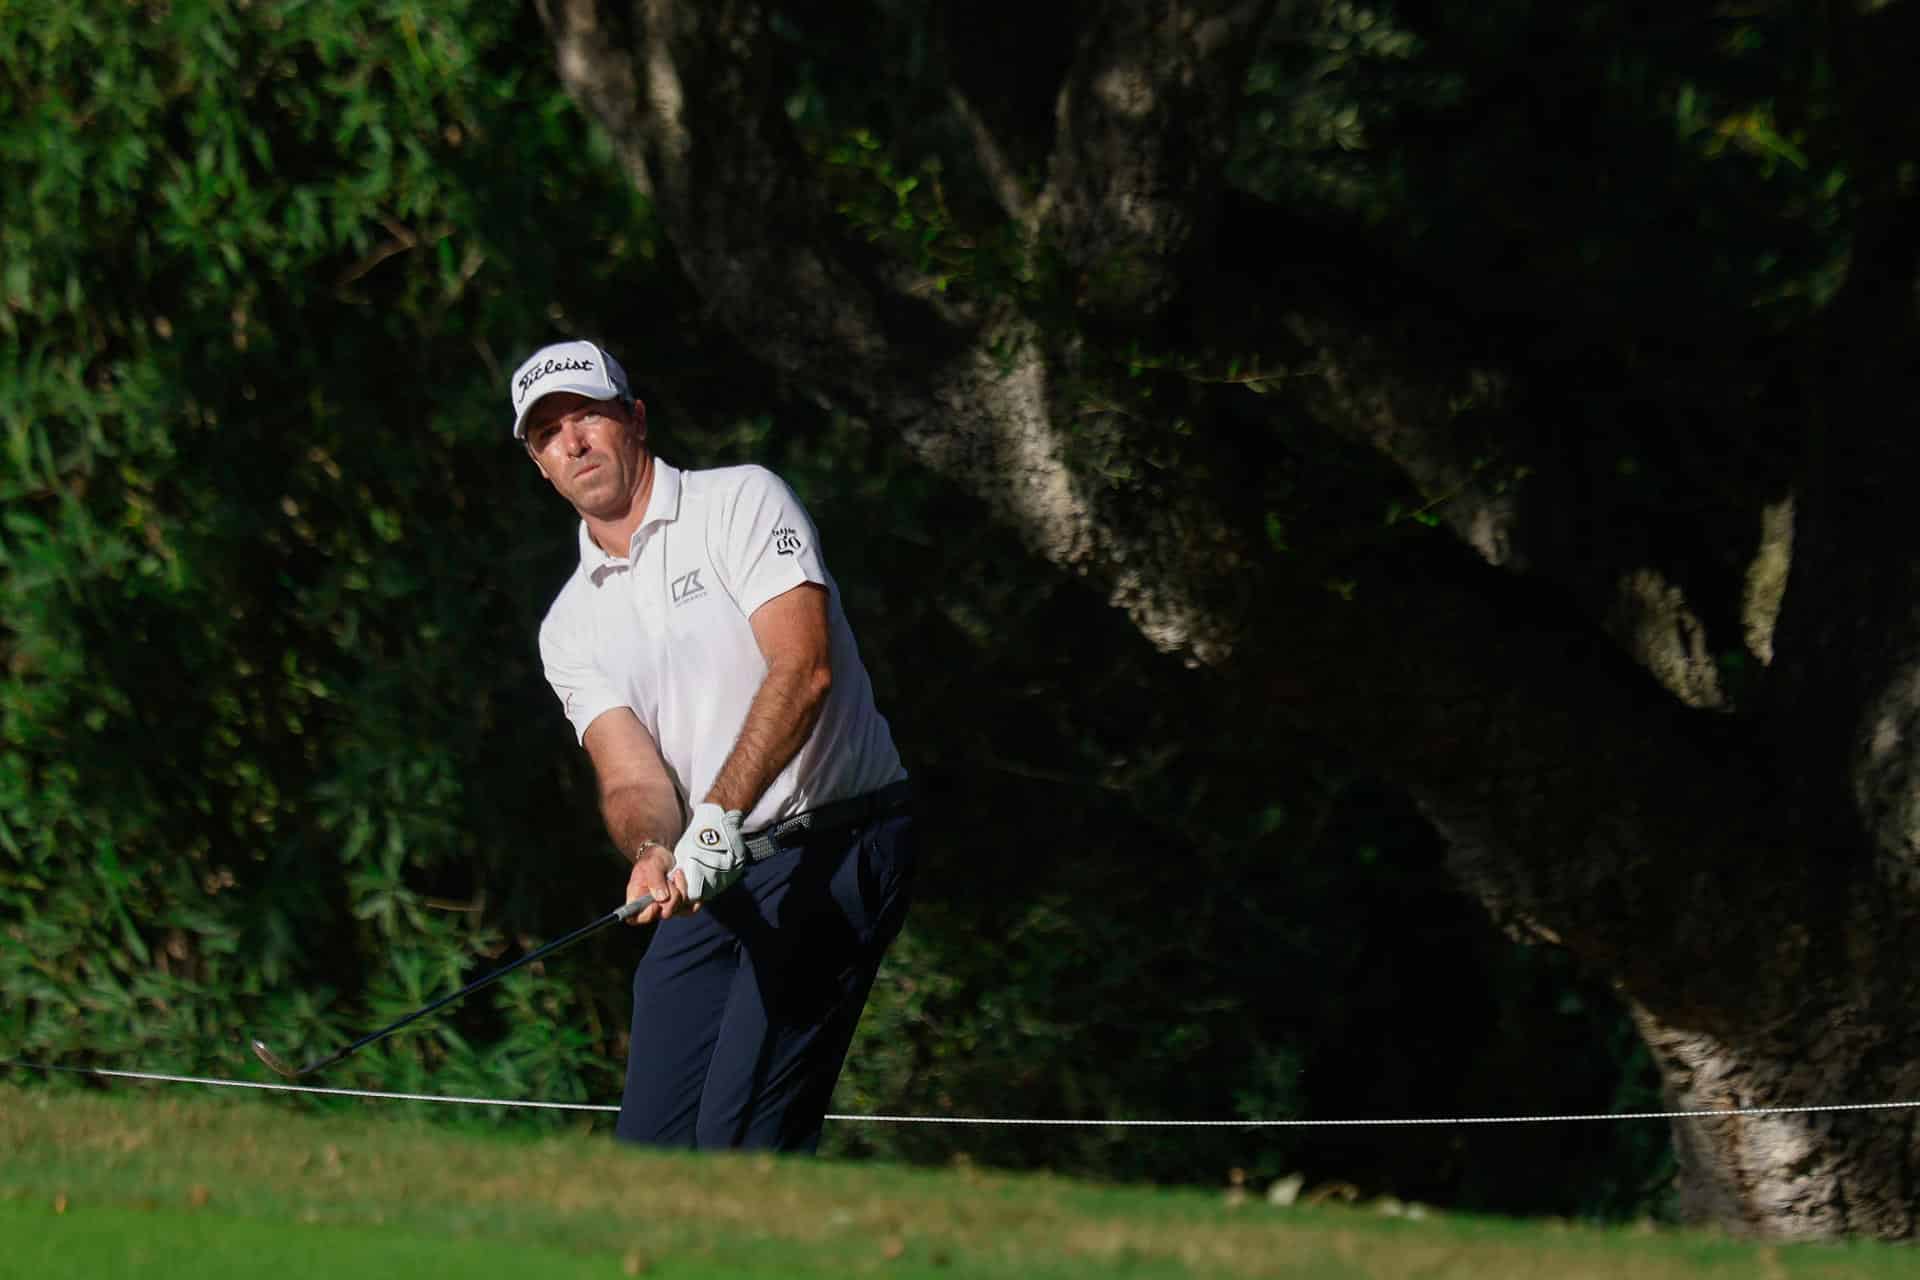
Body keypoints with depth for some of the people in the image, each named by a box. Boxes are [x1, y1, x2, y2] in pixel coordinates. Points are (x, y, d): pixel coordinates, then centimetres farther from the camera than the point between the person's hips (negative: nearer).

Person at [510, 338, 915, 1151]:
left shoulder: (743, 501, -3)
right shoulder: (572, 627, 13)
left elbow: (802, 666, -17)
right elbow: (632, 776, 0)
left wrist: (719, 815, -29)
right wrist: (653, 853, -25)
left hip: (833, 849, -7)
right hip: (708, 889, 7)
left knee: (741, 1137, -18)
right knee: (652, 1147, 0)